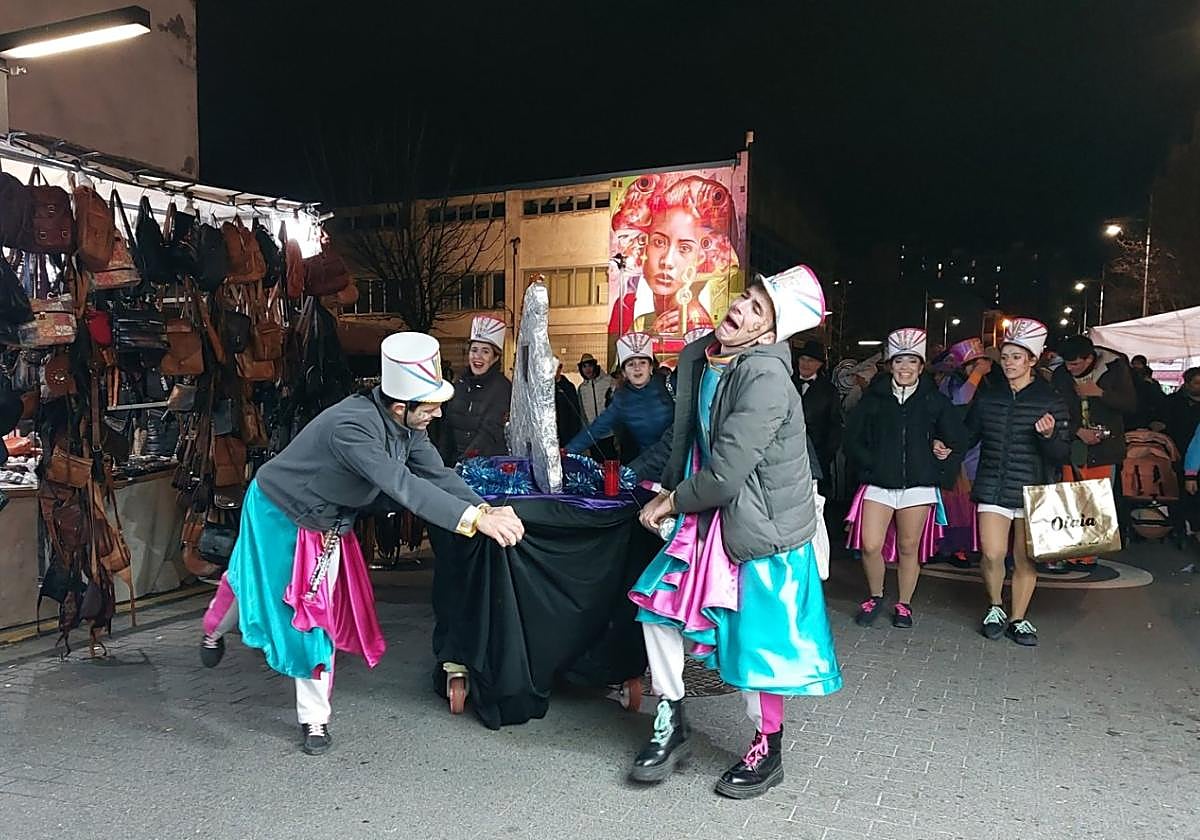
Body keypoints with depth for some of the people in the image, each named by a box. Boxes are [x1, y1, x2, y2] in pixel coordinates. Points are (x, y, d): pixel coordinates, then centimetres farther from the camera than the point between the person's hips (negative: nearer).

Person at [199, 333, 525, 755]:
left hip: (326, 525, 6)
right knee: (253, 584, 19)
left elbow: (438, 475, -14)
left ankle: (314, 719, 21)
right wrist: (474, 519, -54)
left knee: (318, 613, 9)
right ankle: (214, 630, 56)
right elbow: (403, 486, -50)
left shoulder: (407, 425, -16)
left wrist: (486, 508, -29)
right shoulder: (353, 426, -41)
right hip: (277, 511, -6)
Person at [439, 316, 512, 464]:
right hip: (457, 461, 4)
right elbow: (447, 428, 15)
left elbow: (490, 433, -14)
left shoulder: (502, 387, -6)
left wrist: (462, 461, -21)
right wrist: (443, 463, 9)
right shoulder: (460, 384, 10)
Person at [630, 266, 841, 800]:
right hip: (711, 516, 8)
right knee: (659, 600, 6)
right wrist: (670, 490, 4)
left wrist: (672, 503, -11)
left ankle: (767, 751, 29)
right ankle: (671, 726, 25)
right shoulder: (695, 357, -1)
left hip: (762, 525, -8)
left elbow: (725, 474, -26)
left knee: (757, 640, 4)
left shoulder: (766, 379, -26)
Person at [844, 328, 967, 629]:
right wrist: (871, 464, -4)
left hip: (918, 484, 0)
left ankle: (904, 604, 25)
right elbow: (853, 438, 6)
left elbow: (957, 439, 10)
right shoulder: (874, 398, 5)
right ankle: (875, 596, 17)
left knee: (909, 548, 7)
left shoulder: (935, 401, 5)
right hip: (879, 483, 0)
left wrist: (944, 451, -5)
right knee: (870, 546, -8)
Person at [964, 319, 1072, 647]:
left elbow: (1063, 455, -4)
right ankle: (995, 607, 18)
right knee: (992, 554, -9)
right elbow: (968, 436, 16)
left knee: (1025, 559, 7)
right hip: (992, 487, 1)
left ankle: (1019, 619, 23)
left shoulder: (1051, 401, -2)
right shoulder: (987, 397, 6)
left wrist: (1049, 436, -23)